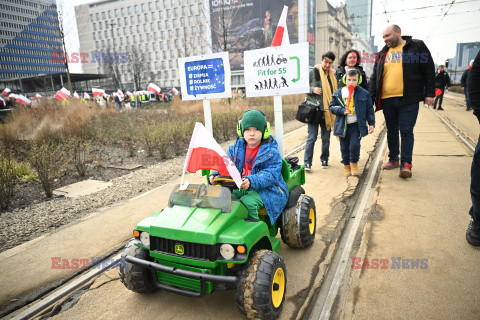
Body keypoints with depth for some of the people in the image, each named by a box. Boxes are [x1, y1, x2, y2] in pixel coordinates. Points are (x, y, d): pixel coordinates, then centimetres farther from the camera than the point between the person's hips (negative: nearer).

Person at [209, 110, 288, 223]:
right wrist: (215, 174, -14)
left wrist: (251, 181, -35)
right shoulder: (236, 148, 9)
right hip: (239, 188, 5)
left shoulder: (271, 152, -8)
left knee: (247, 202, -31)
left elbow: (271, 174, -18)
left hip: (265, 189, -5)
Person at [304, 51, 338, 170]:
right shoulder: (313, 72, 0)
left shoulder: (333, 74, 12)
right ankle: (307, 162, -2)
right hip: (314, 109, -4)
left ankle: (324, 160, 23)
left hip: (327, 111, 4)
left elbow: (335, 91, 20)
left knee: (326, 137, 11)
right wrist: (313, 89, -16)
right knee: (312, 137, -6)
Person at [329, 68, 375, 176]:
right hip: (342, 125, 1)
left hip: (356, 125, -1)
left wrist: (371, 123, 3)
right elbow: (332, 107, 5)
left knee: (355, 145, -12)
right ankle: (346, 164, 28)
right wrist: (342, 110, -13)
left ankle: (354, 163, 15)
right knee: (344, 147, 8)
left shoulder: (363, 93, 1)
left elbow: (369, 109, 6)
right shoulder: (338, 93, 2)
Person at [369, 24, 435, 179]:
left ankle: (406, 163, 2)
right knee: (391, 130, 11)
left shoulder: (417, 47, 4)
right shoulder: (383, 53, 14)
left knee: (406, 131, -5)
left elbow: (429, 70, 3)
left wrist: (429, 93, -2)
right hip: (387, 99, 4)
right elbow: (375, 77, 15)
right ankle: (393, 159, 24)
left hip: (409, 99, -4)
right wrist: (370, 96, 6)